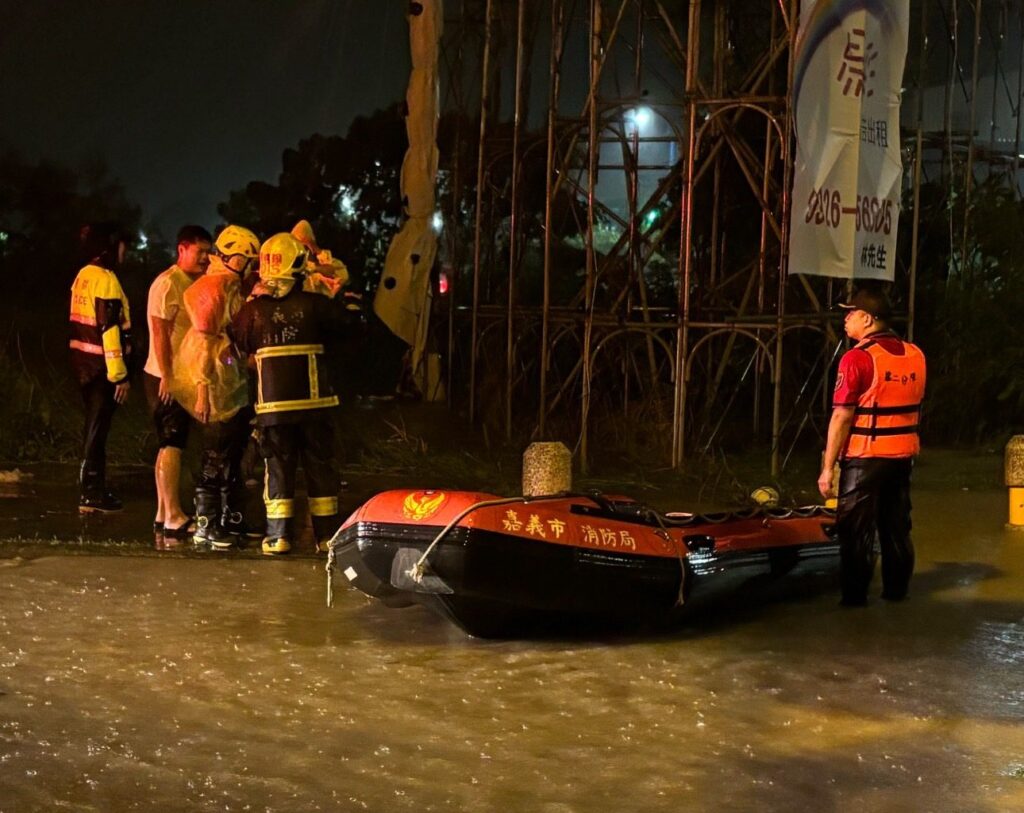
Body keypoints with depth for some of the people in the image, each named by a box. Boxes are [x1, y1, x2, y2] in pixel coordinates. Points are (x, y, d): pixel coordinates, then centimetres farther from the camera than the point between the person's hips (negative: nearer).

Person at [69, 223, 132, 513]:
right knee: (97, 428, -2)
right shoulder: (106, 279, -16)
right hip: (101, 365, -9)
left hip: (83, 360, 9)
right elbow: (109, 329, -20)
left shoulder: (83, 276, 11)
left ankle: (94, 491, 24)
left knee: (96, 426, 16)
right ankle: (91, 496, 3)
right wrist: (119, 374, -19)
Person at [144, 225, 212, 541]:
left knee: (170, 445, 12)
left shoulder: (195, 284, 16)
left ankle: (164, 515, 18)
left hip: (184, 376, 9)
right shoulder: (168, 283, -13)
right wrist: (167, 376, -22)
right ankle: (174, 519, -9)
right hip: (167, 377, -9)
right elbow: (160, 332, -18)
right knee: (171, 445, -10)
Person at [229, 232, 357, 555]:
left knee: (278, 467, 7)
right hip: (313, 399, 0)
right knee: (320, 466, 9)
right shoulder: (314, 304, -6)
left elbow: (237, 344, 11)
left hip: (273, 403, 0)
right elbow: (346, 321, 6)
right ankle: (327, 534, 13)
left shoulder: (253, 310, -3)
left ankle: (279, 535, 4)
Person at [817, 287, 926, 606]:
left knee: (856, 530, 3)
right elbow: (914, 409, 14)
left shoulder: (858, 358, -16)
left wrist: (827, 468, -14)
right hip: (903, 455, 6)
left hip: (865, 457, -6)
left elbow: (842, 417, -17)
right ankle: (897, 589, 22)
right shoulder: (915, 355, 5)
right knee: (897, 526, 16)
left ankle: (855, 594, 6)